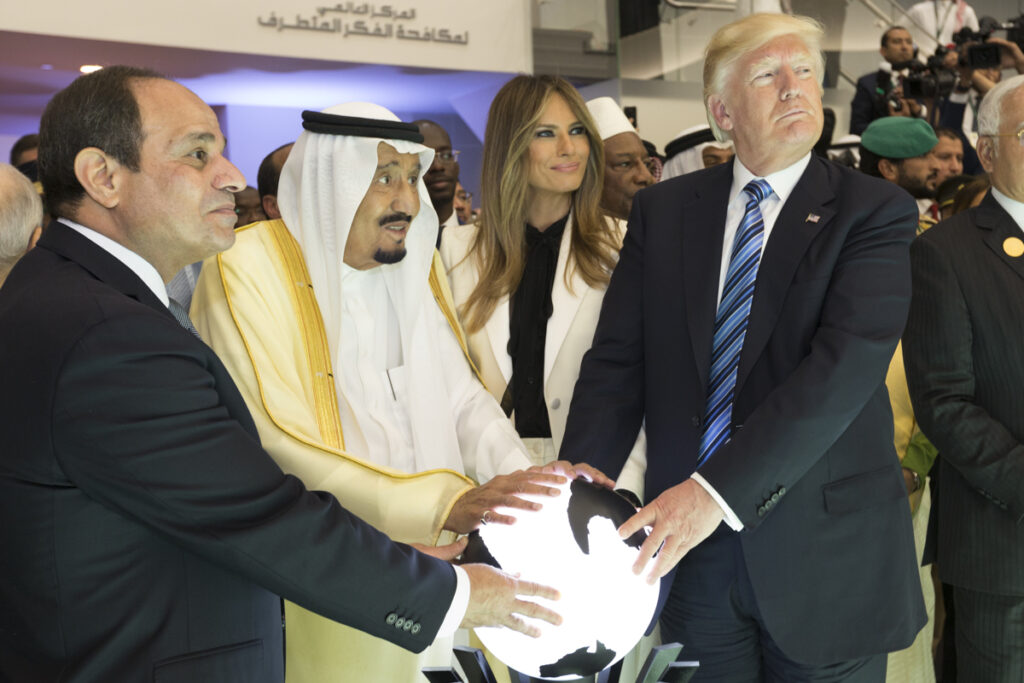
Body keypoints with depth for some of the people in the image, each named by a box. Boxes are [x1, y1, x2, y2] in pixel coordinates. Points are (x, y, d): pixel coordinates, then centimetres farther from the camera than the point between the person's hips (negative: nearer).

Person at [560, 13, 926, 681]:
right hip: (689, 550, 2)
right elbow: (617, 361, 0)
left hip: (826, 551, -2)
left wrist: (717, 490, -27)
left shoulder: (874, 211, -5)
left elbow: (847, 363, -18)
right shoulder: (662, 211, 5)